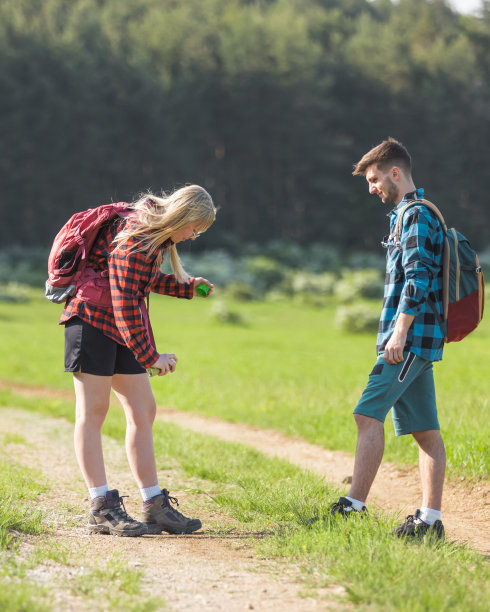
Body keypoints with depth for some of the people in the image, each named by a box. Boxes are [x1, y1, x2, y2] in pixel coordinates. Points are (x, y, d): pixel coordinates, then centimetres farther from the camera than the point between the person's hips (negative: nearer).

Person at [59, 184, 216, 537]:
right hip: (93, 320, -10)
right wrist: (150, 356, -18)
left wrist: (186, 287, 13)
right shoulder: (133, 240, -22)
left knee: (143, 411, 5)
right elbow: (125, 303, -22)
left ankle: (155, 505, 7)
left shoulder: (156, 233, 8)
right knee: (93, 411, -7)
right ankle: (101, 508, -7)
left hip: (125, 329, 10)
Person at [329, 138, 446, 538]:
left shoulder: (416, 215, -10)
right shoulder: (413, 214, 21)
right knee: (424, 429, 7)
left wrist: (400, 332, -24)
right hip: (419, 340, 10)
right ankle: (430, 518, 7)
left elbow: (417, 278, -20)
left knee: (369, 413, -13)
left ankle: (355, 505, -16)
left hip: (410, 337, -10)